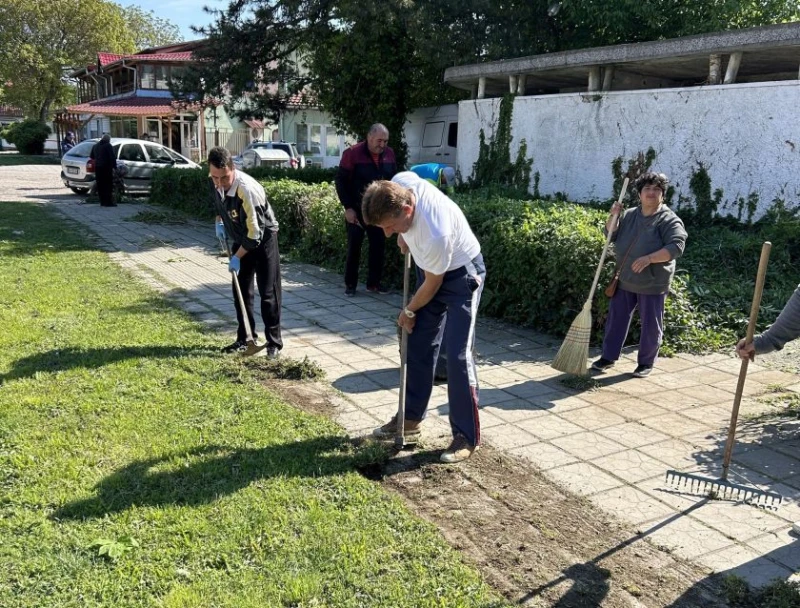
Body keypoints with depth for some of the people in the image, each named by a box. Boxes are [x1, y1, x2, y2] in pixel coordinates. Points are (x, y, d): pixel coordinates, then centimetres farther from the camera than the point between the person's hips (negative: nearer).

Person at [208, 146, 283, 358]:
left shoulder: (247, 190, -35)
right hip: (241, 239, 7)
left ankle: (274, 342, 2)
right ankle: (245, 338, 21)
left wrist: (237, 257, -21)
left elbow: (255, 233, -29)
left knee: (268, 292, -6)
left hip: (263, 239, -7)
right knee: (240, 290, 10)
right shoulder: (216, 182, -13)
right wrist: (219, 221, 5)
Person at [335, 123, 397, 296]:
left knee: (378, 246, 5)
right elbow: (340, 181, -9)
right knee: (354, 247, 1)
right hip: (356, 210, -4)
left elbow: (394, 180, 13)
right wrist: (348, 208, -13)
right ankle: (350, 284, 12)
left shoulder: (389, 154, 3)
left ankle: (374, 283, 16)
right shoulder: (352, 153, -11)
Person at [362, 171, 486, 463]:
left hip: (461, 274, -8)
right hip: (431, 269, 8)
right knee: (418, 346, 11)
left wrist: (409, 311, -6)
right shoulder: (399, 183, -21)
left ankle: (467, 436, 1)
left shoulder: (435, 236, -40)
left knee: (457, 355, -11)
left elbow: (432, 284, -22)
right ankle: (411, 417, 25)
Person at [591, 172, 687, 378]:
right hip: (624, 280, 5)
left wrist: (648, 258, -32)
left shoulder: (669, 220, -10)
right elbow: (610, 235, 15)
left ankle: (646, 363, 20)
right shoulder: (629, 214, 8)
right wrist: (614, 216, -4)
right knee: (616, 318, 11)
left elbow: (676, 246, -21)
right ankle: (608, 356, 23)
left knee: (651, 325, 5)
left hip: (652, 283, -5)